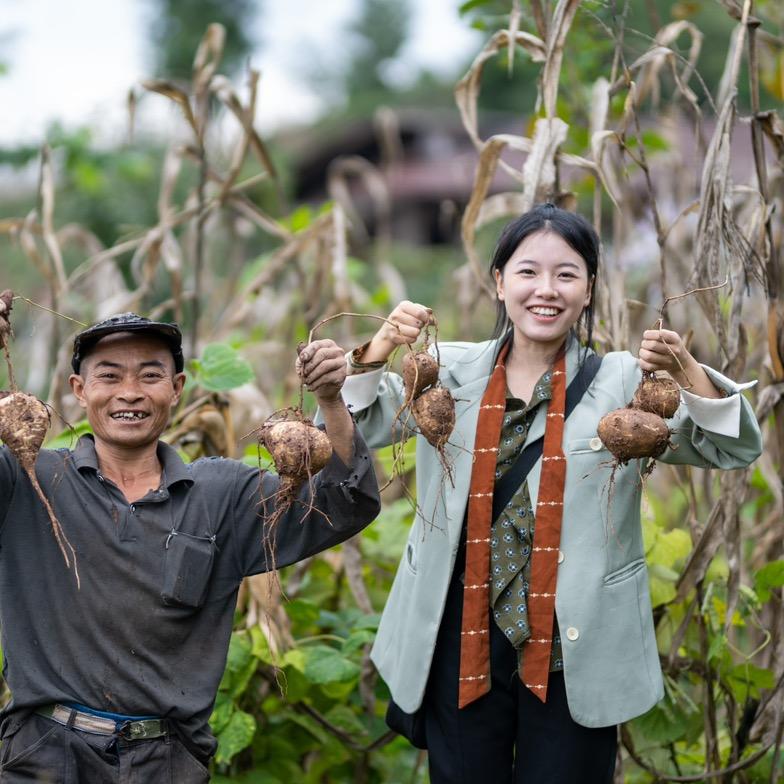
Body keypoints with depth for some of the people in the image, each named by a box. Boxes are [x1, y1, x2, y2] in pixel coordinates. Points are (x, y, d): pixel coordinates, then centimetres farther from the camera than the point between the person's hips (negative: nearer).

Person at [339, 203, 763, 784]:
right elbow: (354, 428, -2)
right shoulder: (452, 370, 4)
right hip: (463, 638, 1)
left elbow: (735, 449, -7)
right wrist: (381, 348, -18)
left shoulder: (620, 381, -1)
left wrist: (687, 372, -24)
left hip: (576, 649, -1)